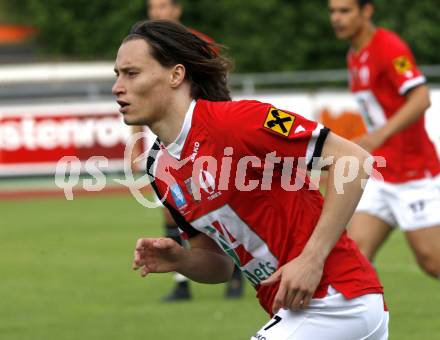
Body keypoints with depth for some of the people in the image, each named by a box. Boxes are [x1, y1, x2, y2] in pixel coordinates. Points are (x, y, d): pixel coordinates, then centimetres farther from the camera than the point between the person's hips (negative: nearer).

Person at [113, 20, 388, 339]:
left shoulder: (233, 122, -16)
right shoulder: (159, 168, 10)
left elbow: (354, 159, -18)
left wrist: (312, 258, -21)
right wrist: (178, 259, -5)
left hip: (333, 298, -9)